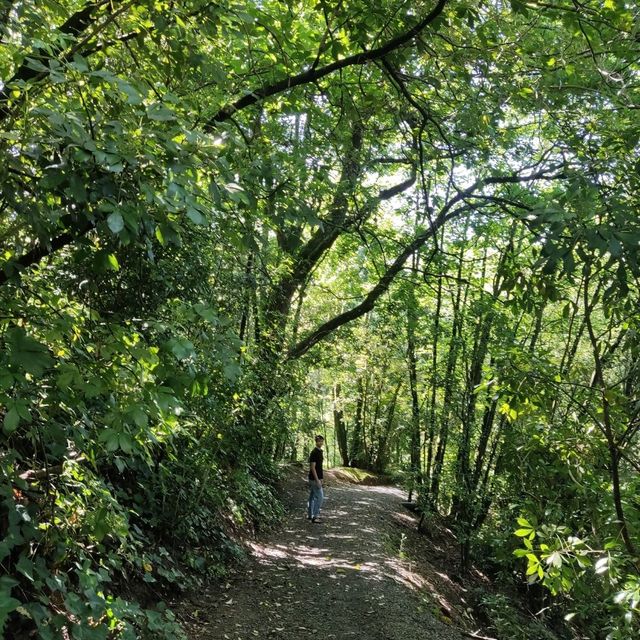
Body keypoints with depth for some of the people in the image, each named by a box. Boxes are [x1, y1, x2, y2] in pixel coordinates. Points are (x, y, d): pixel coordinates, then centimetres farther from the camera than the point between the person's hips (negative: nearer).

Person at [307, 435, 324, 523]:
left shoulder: (320, 451, 12)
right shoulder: (314, 453, -18)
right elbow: (312, 467, -21)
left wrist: (320, 478, 20)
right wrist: (317, 480, -23)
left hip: (317, 478, 10)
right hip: (314, 478, -10)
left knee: (312, 496, 13)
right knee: (319, 497, -9)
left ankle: (310, 515, 20)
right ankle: (315, 516, -6)